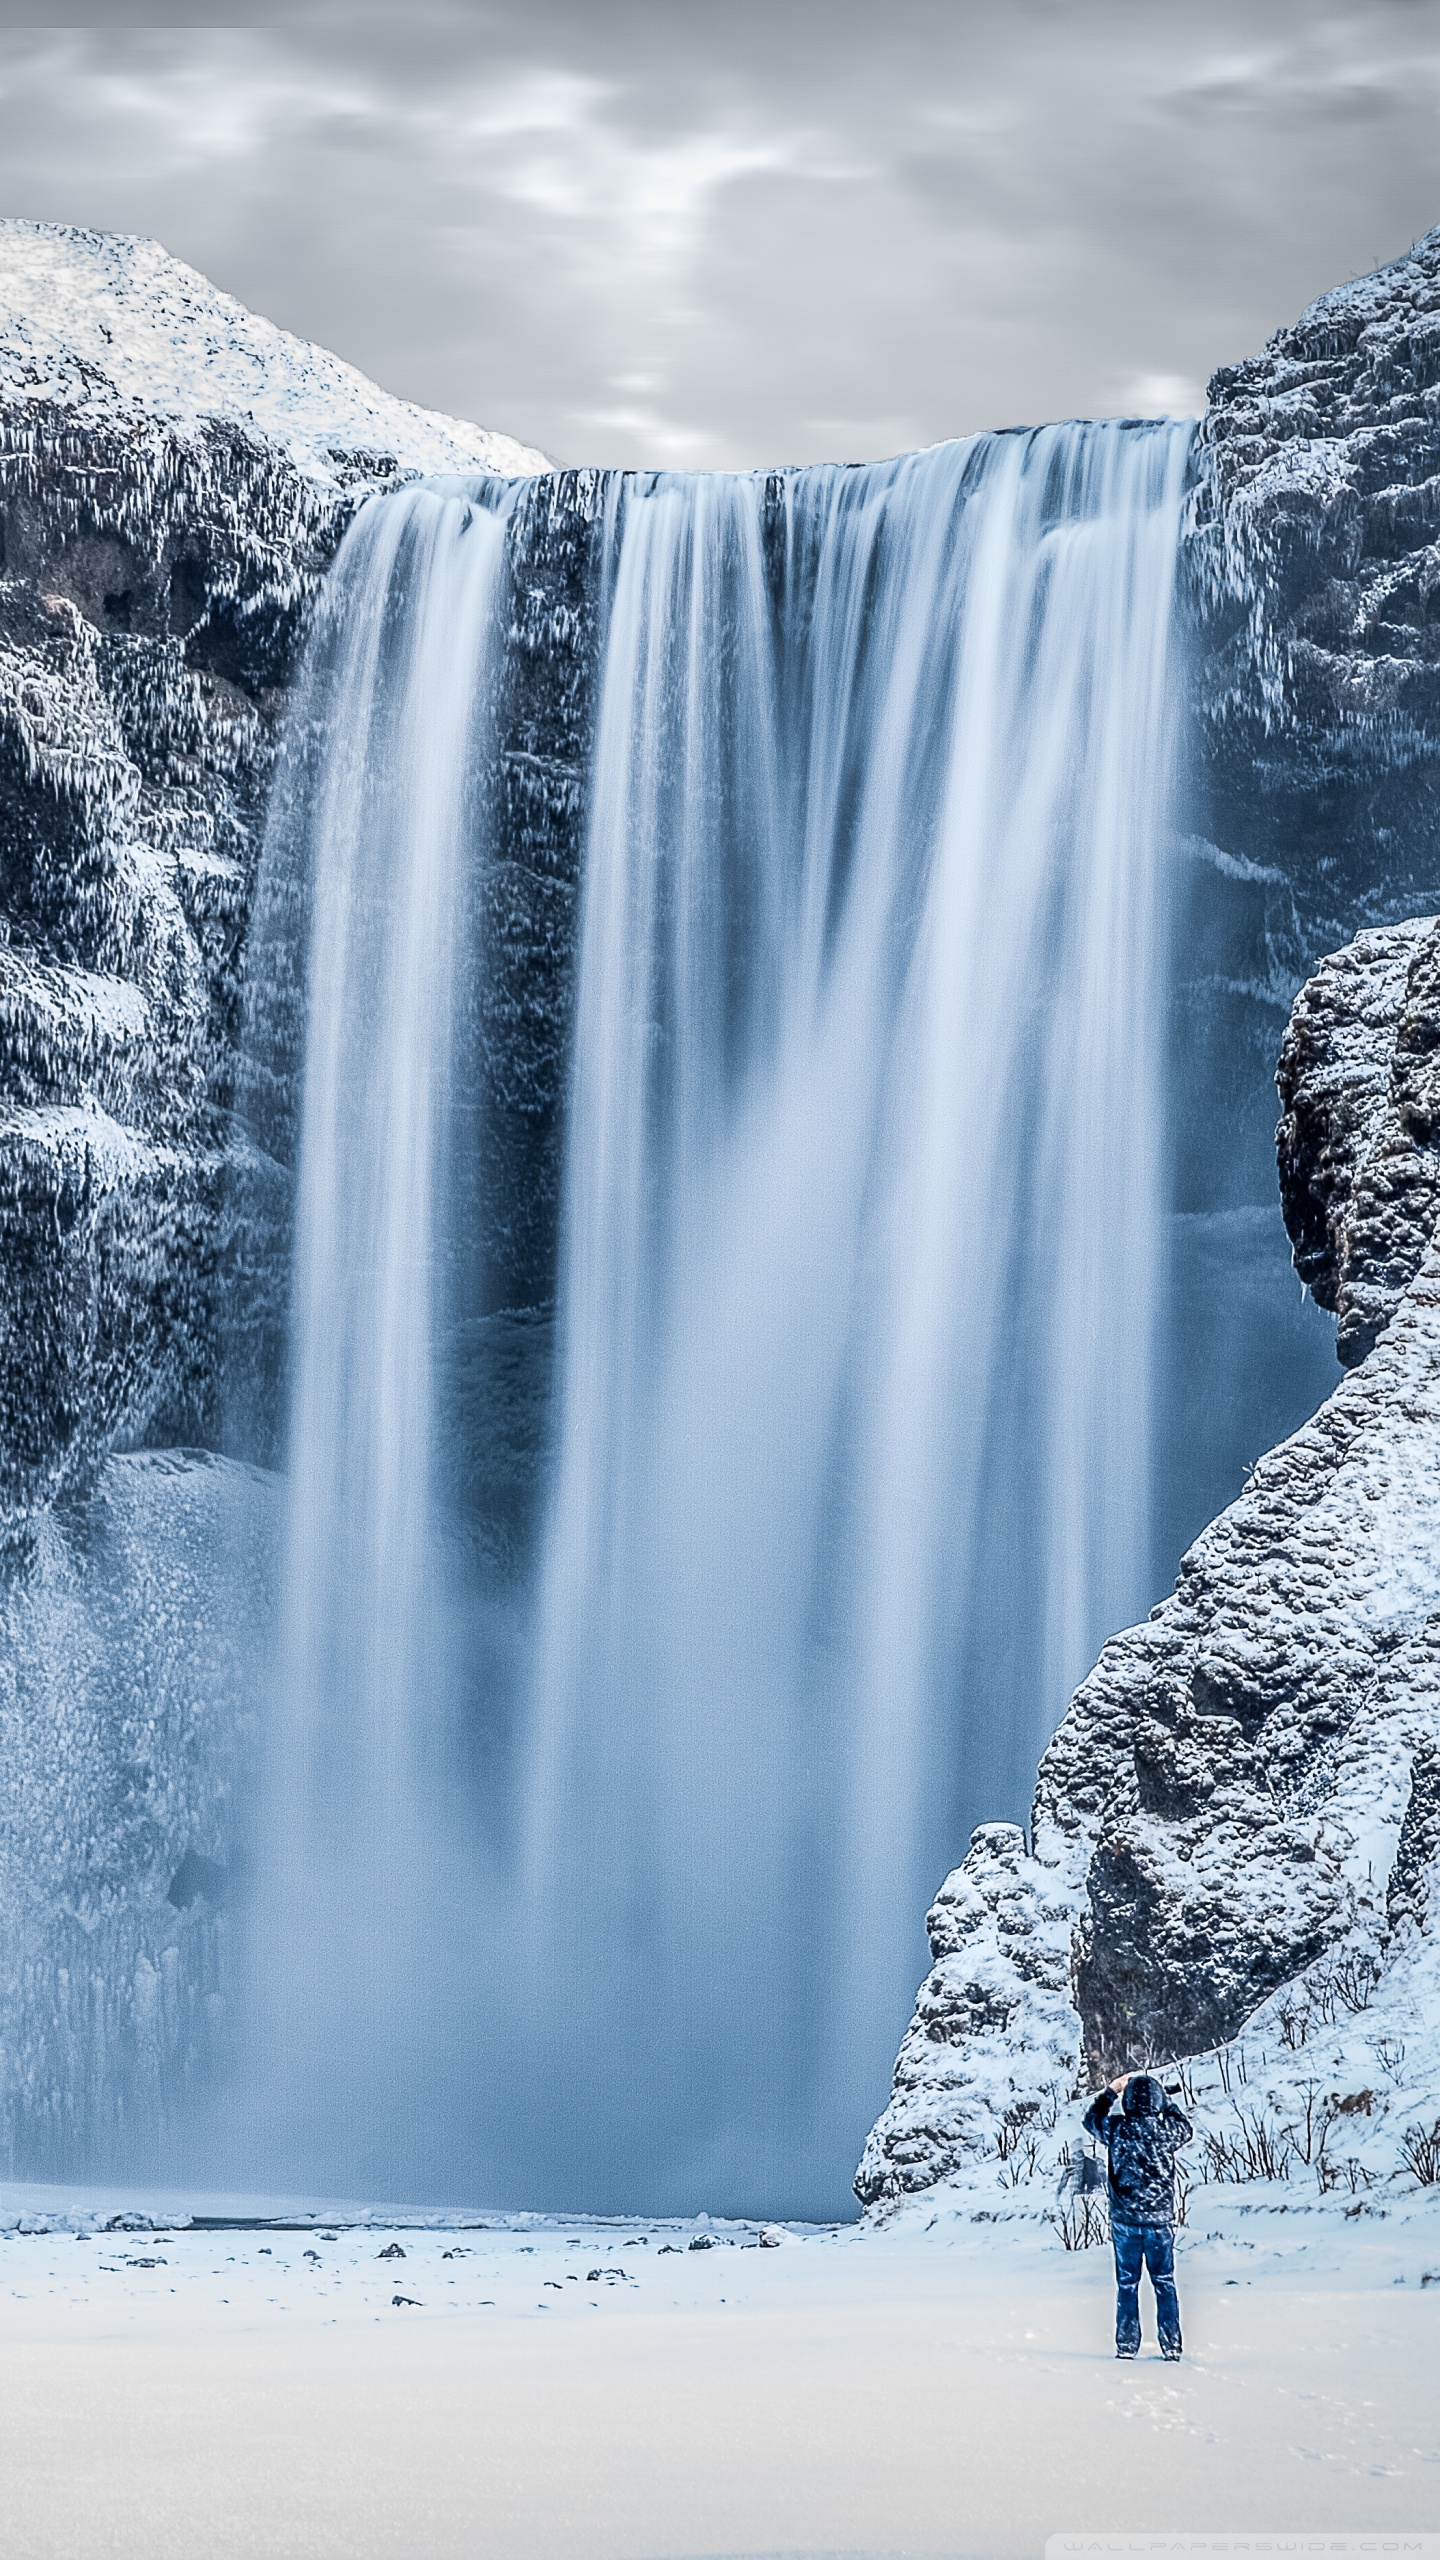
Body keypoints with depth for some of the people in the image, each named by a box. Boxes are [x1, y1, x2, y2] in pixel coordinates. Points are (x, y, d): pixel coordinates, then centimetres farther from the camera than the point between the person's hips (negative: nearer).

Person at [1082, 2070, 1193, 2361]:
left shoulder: (1117, 2129, -11)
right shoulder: (1166, 2129, -10)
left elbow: (1092, 2118, 12)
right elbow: (1186, 2128, 15)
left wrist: (1112, 2090, 19)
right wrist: (1166, 2102, 19)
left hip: (1125, 2219, 0)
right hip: (1160, 2219, 0)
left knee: (1127, 2284, 9)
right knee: (1164, 2284, 8)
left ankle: (1126, 2345, 10)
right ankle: (1172, 2347, 6)